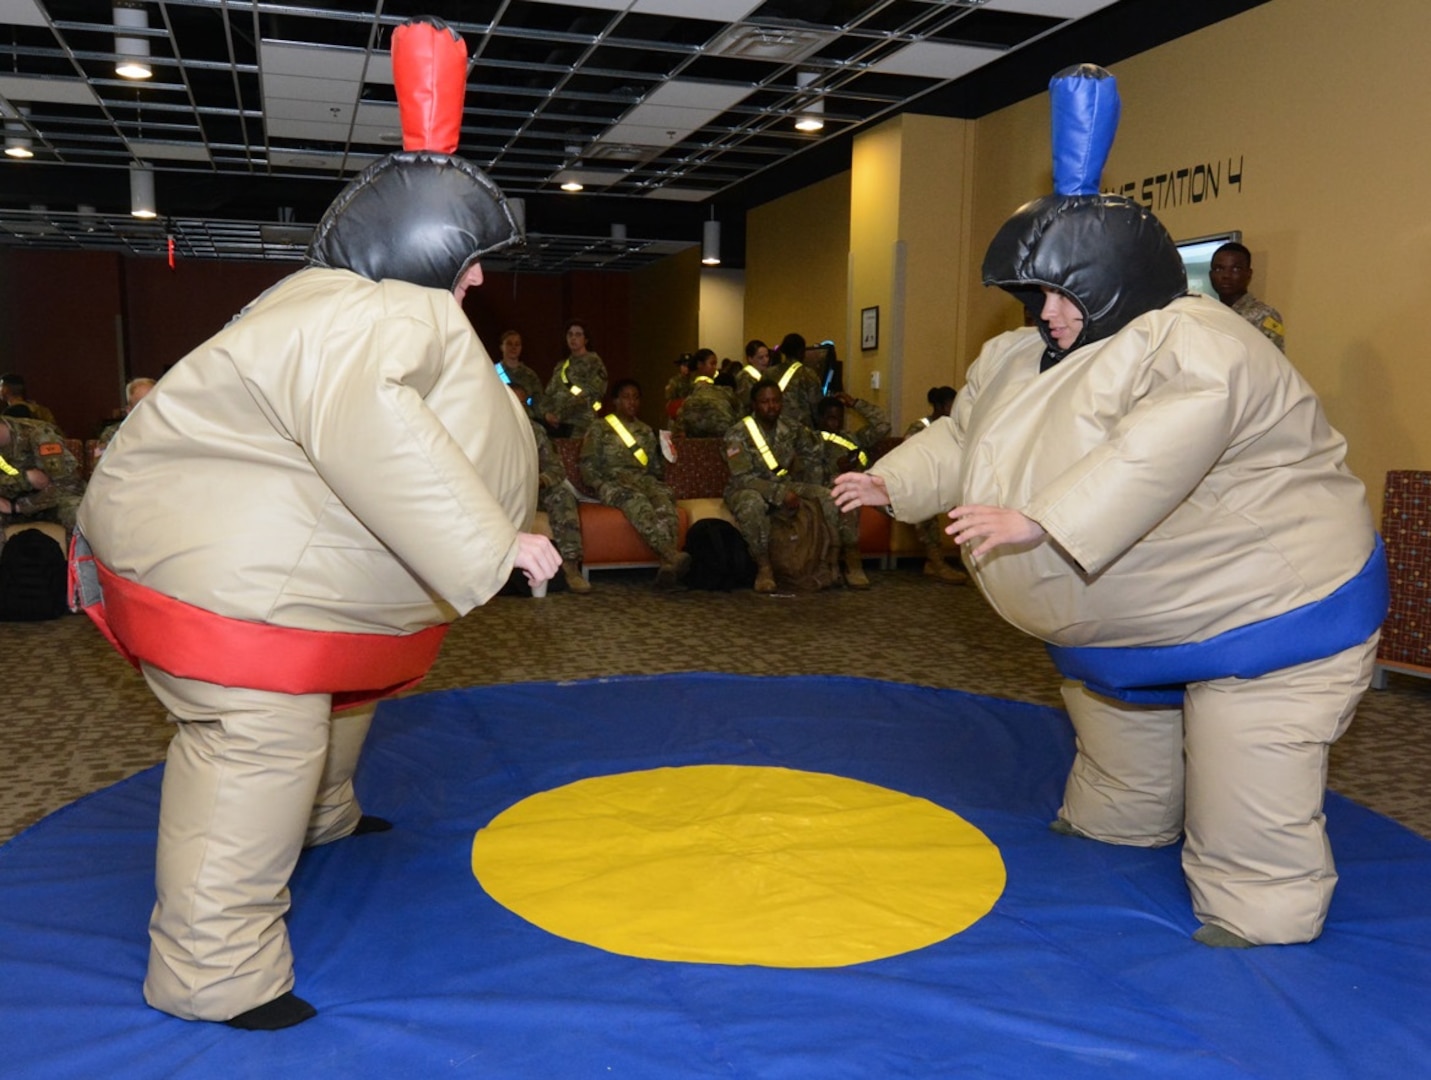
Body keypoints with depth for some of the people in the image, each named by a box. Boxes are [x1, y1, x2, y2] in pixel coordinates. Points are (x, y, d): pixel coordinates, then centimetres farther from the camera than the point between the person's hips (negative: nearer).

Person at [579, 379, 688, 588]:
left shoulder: (646, 431, 27)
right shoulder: (598, 429, 14)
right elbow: (587, 467, 4)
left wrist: (668, 451, 5)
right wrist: (602, 486, -12)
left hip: (644, 480, 3)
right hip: (612, 482, -3)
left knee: (664, 497, -34)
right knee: (636, 500, -40)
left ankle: (667, 564, -56)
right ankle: (673, 554, -58)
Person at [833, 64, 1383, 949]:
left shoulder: (1194, 344, -25)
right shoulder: (1019, 362, 4)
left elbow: (1159, 451, -42)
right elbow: (962, 438, 15)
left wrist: (1040, 520, -47)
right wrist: (895, 483, 3)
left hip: (1266, 621, -9)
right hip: (1119, 632, 9)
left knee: (1249, 841, -4)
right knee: (1114, 812, 27)